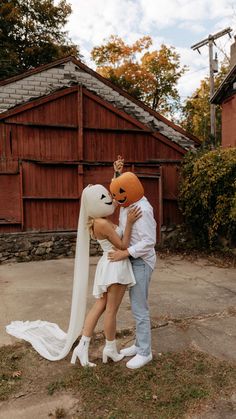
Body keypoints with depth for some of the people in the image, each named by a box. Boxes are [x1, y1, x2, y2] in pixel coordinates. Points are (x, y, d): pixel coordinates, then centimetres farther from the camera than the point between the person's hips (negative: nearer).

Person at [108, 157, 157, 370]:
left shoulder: (142, 210, -24)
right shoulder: (130, 203, 4)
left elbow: (149, 242, -28)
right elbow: (120, 187, 24)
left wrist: (124, 253, -27)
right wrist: (118, 172, 7)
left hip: (141, 262, -10)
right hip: (134, 261, 10)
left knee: (139, 308, -1)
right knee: (137, 305, 16)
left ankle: (145, 352, 14)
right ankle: (140, 344, 30)